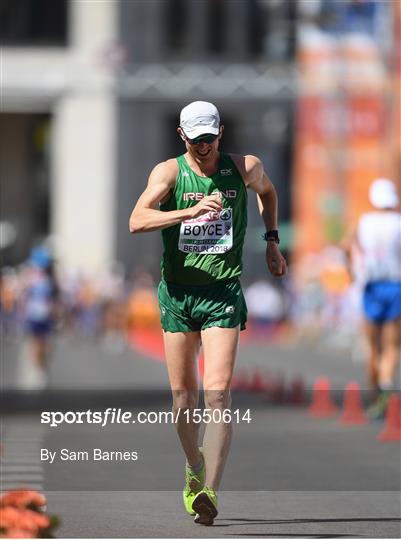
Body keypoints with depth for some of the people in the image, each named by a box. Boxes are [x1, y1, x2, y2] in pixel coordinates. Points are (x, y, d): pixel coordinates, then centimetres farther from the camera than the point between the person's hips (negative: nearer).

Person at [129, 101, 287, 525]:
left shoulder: (245, 168, 2)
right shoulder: (169, 172, -5)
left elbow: (267, 192, 27)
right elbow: (137, 221, -21)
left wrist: (272, 242, 22)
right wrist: (191, 211, -32)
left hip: (223, 294, -1)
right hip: (177, 293, 1)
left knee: (218, 392, -15)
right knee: (184, 395, 9)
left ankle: (209, 491, -22)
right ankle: (195, 469, 35)